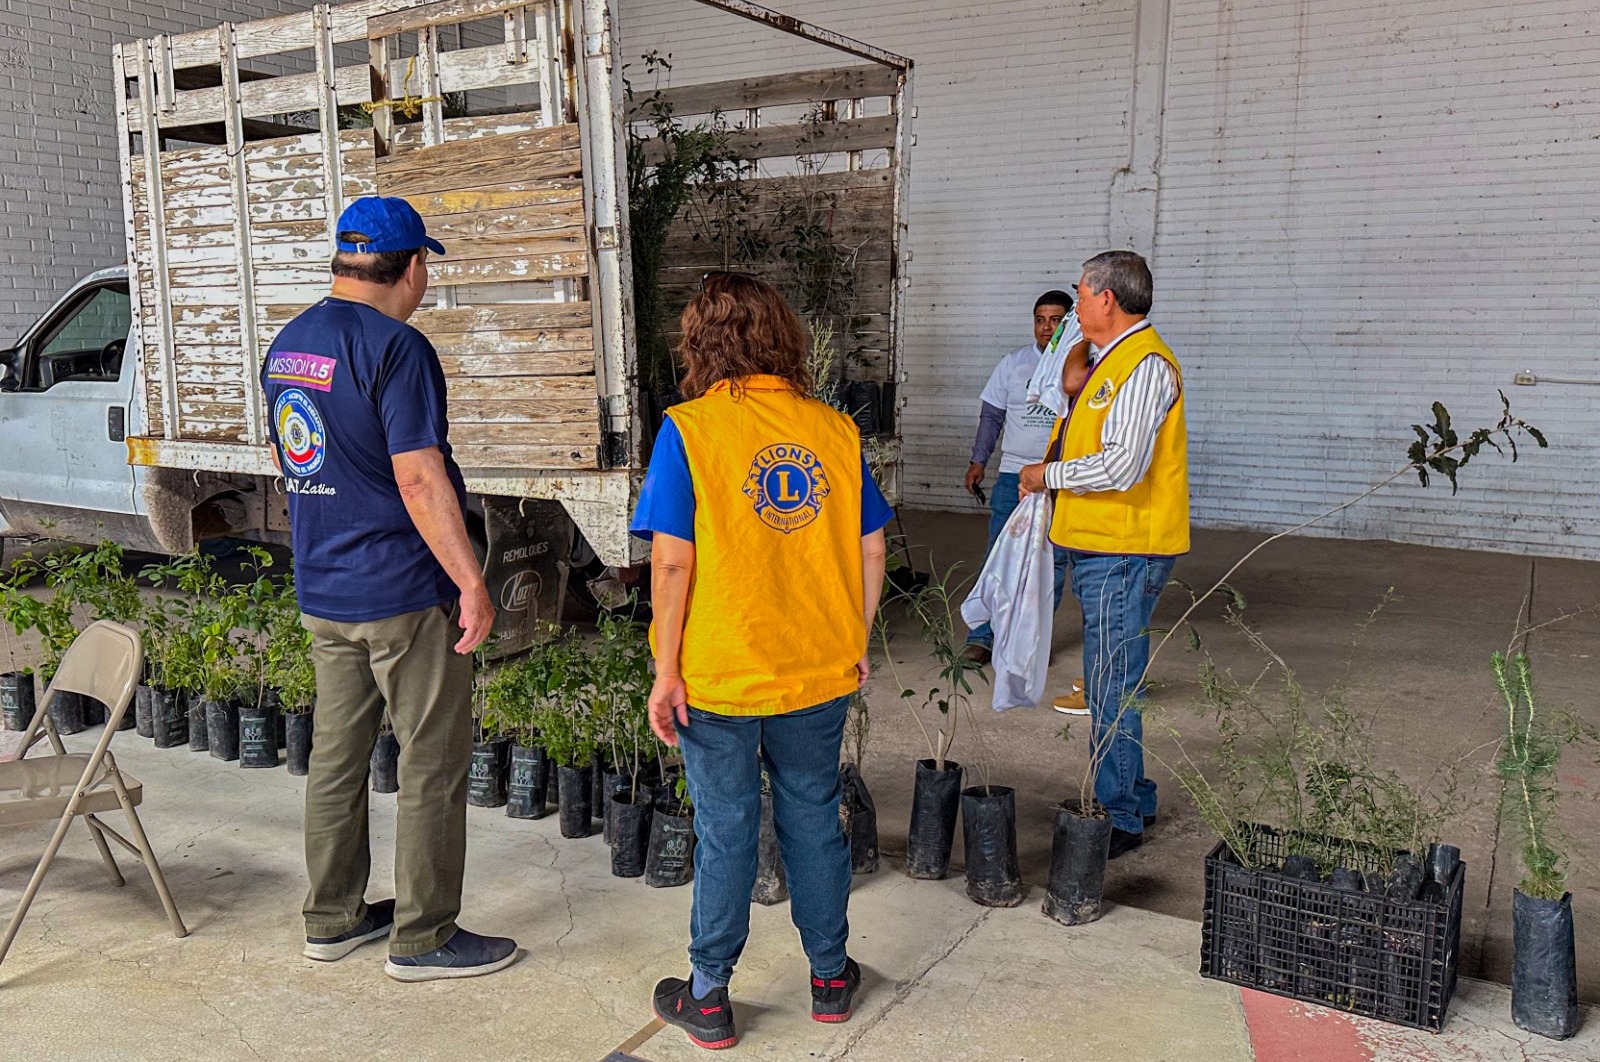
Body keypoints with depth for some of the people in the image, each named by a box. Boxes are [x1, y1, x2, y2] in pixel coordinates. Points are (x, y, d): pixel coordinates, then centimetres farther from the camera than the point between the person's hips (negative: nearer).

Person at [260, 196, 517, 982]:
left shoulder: (286, 347, 10)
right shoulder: (395, 348, -17)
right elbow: (419, 479, -22)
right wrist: (472, 583, -18)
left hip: (321, 592, 9)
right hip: (403, 593, -8)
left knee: (337, 756, 17)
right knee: (433, 767, 3)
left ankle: (332, 918, 29)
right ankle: (423, 937, 12)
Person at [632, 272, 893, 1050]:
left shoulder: (688, 430, -12)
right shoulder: (835, 429, 0)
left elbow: (672, 561, -15)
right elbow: (870, 550, 3)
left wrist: (666, 671, -7)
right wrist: (855, 644, 15)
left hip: (719, 678, -3)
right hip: (820, 671, 3)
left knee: (726, 833, 10)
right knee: (814, 820, 18)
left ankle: (708, 998, 25)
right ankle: (831, 978, 32)